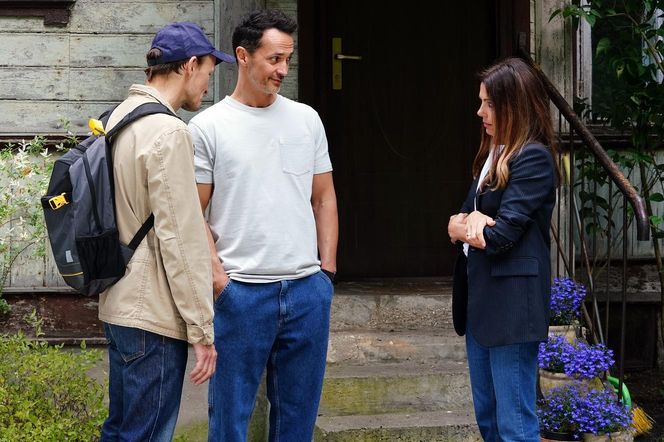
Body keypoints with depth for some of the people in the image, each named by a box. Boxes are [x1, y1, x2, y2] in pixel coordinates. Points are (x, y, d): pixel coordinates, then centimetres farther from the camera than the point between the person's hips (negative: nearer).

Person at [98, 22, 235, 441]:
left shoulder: (120, 116, 12)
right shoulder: (169, 132, -17)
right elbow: (180, 239, -19)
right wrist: (201, 329, -15)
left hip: (118, 306, 10)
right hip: (155, 316, -10)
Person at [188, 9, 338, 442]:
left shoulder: (307, 119, 9)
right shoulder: (208, 126, -3)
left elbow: (324, 198, 14)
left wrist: (328, 269, 7)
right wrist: (219, 279, -10)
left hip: (308, 290, 4)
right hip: (241, 292, -4)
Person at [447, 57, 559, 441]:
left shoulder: (533, 158, -12)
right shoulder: (494, 155, 16)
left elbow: (500, 236, -18)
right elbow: (464, 216, 11)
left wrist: (460, 227, 1)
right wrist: (471, 221, -13)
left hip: (512, 304, -9)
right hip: (480, 299, 9)